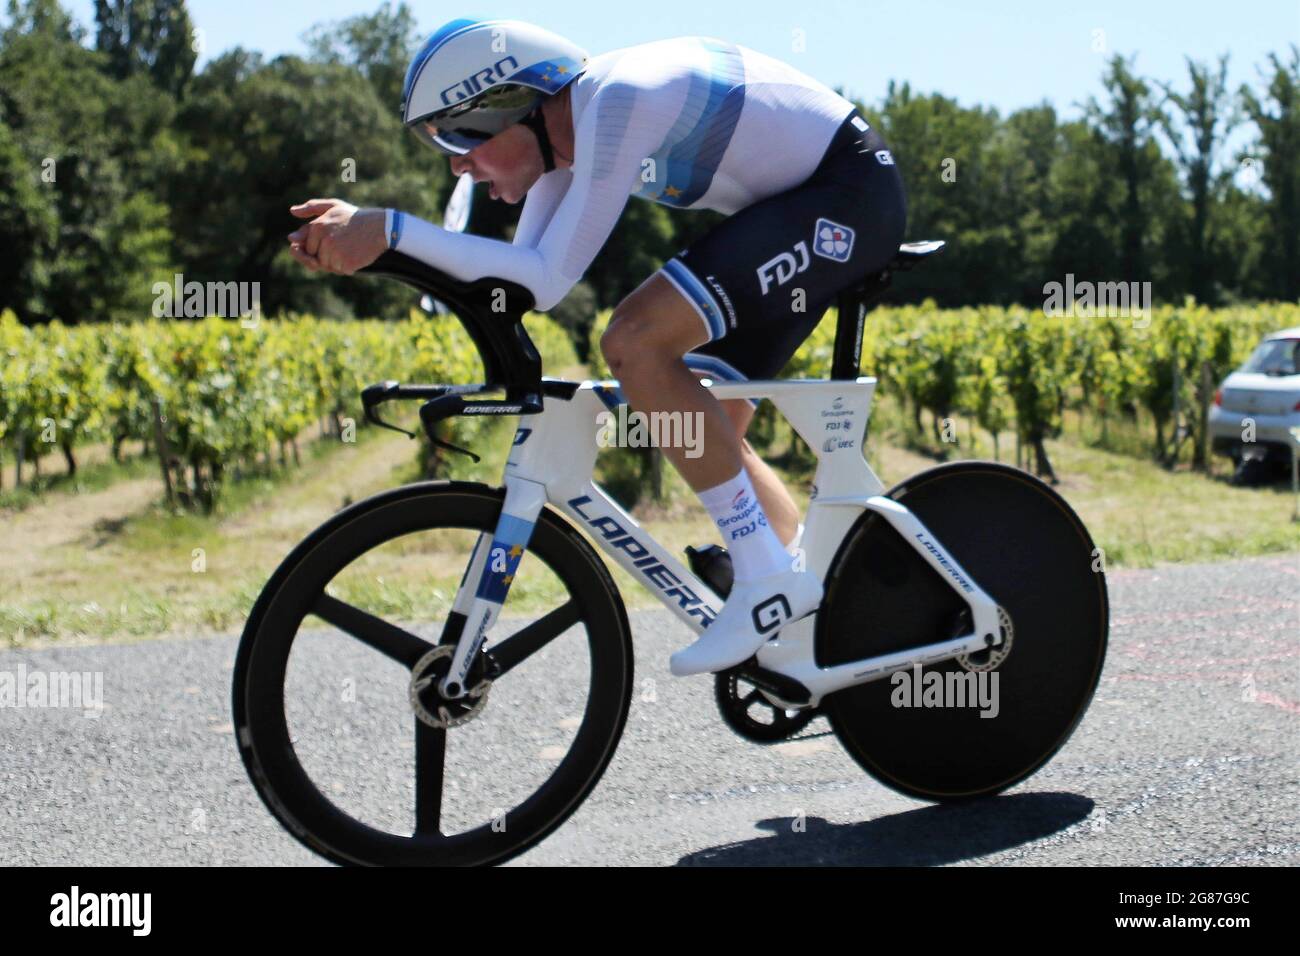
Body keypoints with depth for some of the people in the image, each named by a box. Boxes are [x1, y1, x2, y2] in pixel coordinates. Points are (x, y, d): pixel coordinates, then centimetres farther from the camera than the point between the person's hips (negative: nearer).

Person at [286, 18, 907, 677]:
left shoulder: (613, 101, -25)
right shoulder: (566, 127, 4)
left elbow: (550, 280, -28)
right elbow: (519, 278, 1)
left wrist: (389, 228, -29)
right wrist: (365, 245, -9)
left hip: (849, 188, -10)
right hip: (798, 202, 10)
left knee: (635, 343, -22)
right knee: (709, 427, 10)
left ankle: (769, 575, -14)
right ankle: (821, 612, 20)